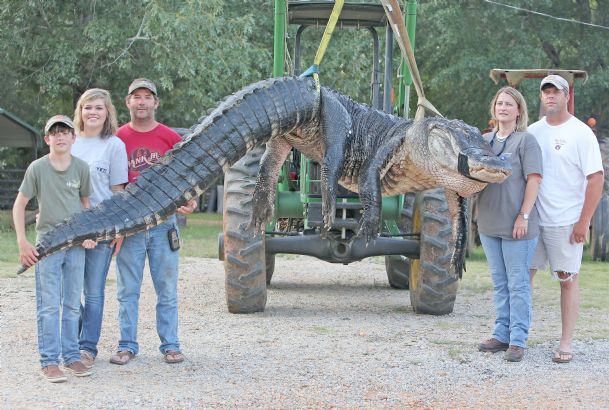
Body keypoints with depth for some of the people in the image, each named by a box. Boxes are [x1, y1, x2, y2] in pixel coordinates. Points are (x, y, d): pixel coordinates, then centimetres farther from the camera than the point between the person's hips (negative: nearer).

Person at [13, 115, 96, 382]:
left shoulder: (81, 168, 2)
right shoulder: (37, 168, -5)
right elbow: (19, 205, -1)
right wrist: (22, 243, -6)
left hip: (76, 243, 3)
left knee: (72, 305, 9)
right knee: (49, 306, -3)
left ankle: (71, 356, 17)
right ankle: (49, 361, 1)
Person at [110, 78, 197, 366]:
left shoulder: (170, 138, 3)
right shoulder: (118, 138, 4)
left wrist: (189, 201, -9)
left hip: (164, 222, 0)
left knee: (167, 288, 4)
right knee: (127, 289, 4)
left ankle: (170, 345, 11)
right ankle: (127, 345, 11)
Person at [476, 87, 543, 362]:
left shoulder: (526, 140, -6)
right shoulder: (485, 140, 12)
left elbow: (533, 180, -11)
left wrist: (524, 216, -16)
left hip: (516, 226, -6)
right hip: (489, 223, 6)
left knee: (517, 284, -3)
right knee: (499, 283, 13)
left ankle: (518, 340, 0)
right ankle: (501, 334, 20)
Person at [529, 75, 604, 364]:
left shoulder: (581, 133, -6)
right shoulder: (533, 131, 9)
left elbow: (596, 178, -9)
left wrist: (584, 221, -14)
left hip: (566, 222, -5)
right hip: (532, 219, 5)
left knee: (568, 280, 1)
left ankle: (566, 345, 7)